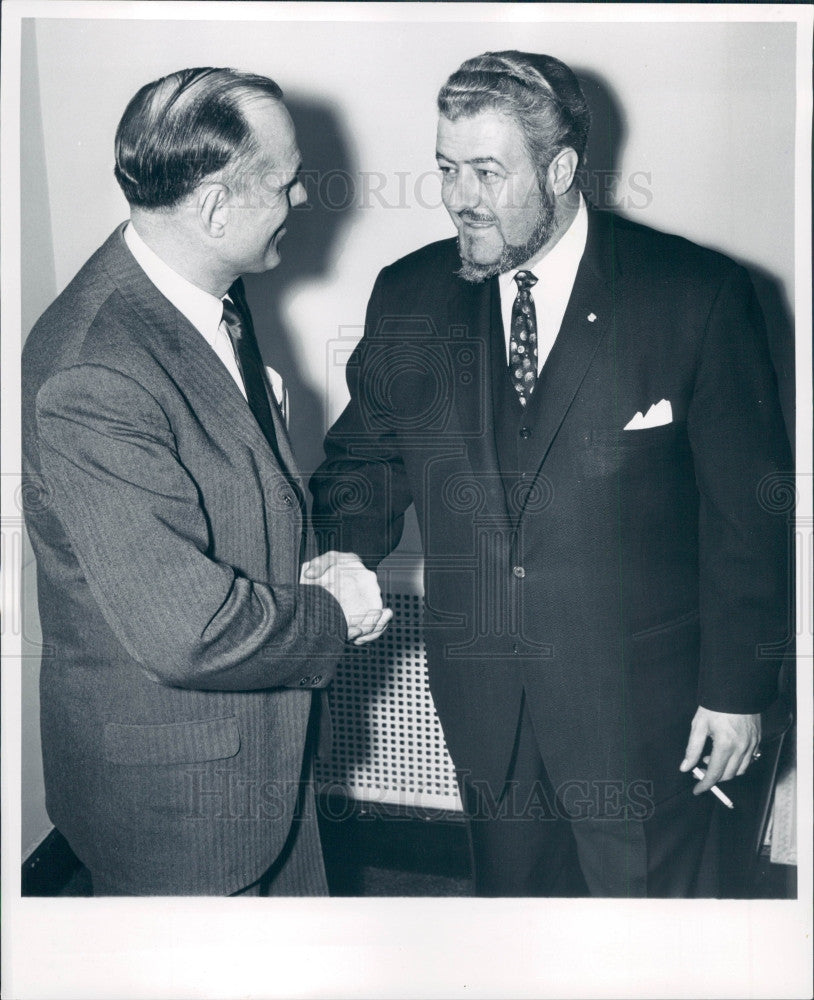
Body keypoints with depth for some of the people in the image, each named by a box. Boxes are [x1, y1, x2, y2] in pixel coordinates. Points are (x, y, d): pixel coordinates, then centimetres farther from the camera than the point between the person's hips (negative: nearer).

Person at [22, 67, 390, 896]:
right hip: (174, 792, -8)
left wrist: (314, 567, -5)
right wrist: (334, 612, -15)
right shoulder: (89, 378, -32)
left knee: (294, 889, 26)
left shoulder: (212, 297, -1)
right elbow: (188, 630, -32)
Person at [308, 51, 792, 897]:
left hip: (638, 701, -3)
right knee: (510, 884, 22)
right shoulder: (409, 295, -1)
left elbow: (748, 509, -8)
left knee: (653, 887, 16)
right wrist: (344, 553, -14)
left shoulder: (696, 296, -12)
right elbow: (367, 456, 7)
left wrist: (738, 687, -6)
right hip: (481, 695, 3)